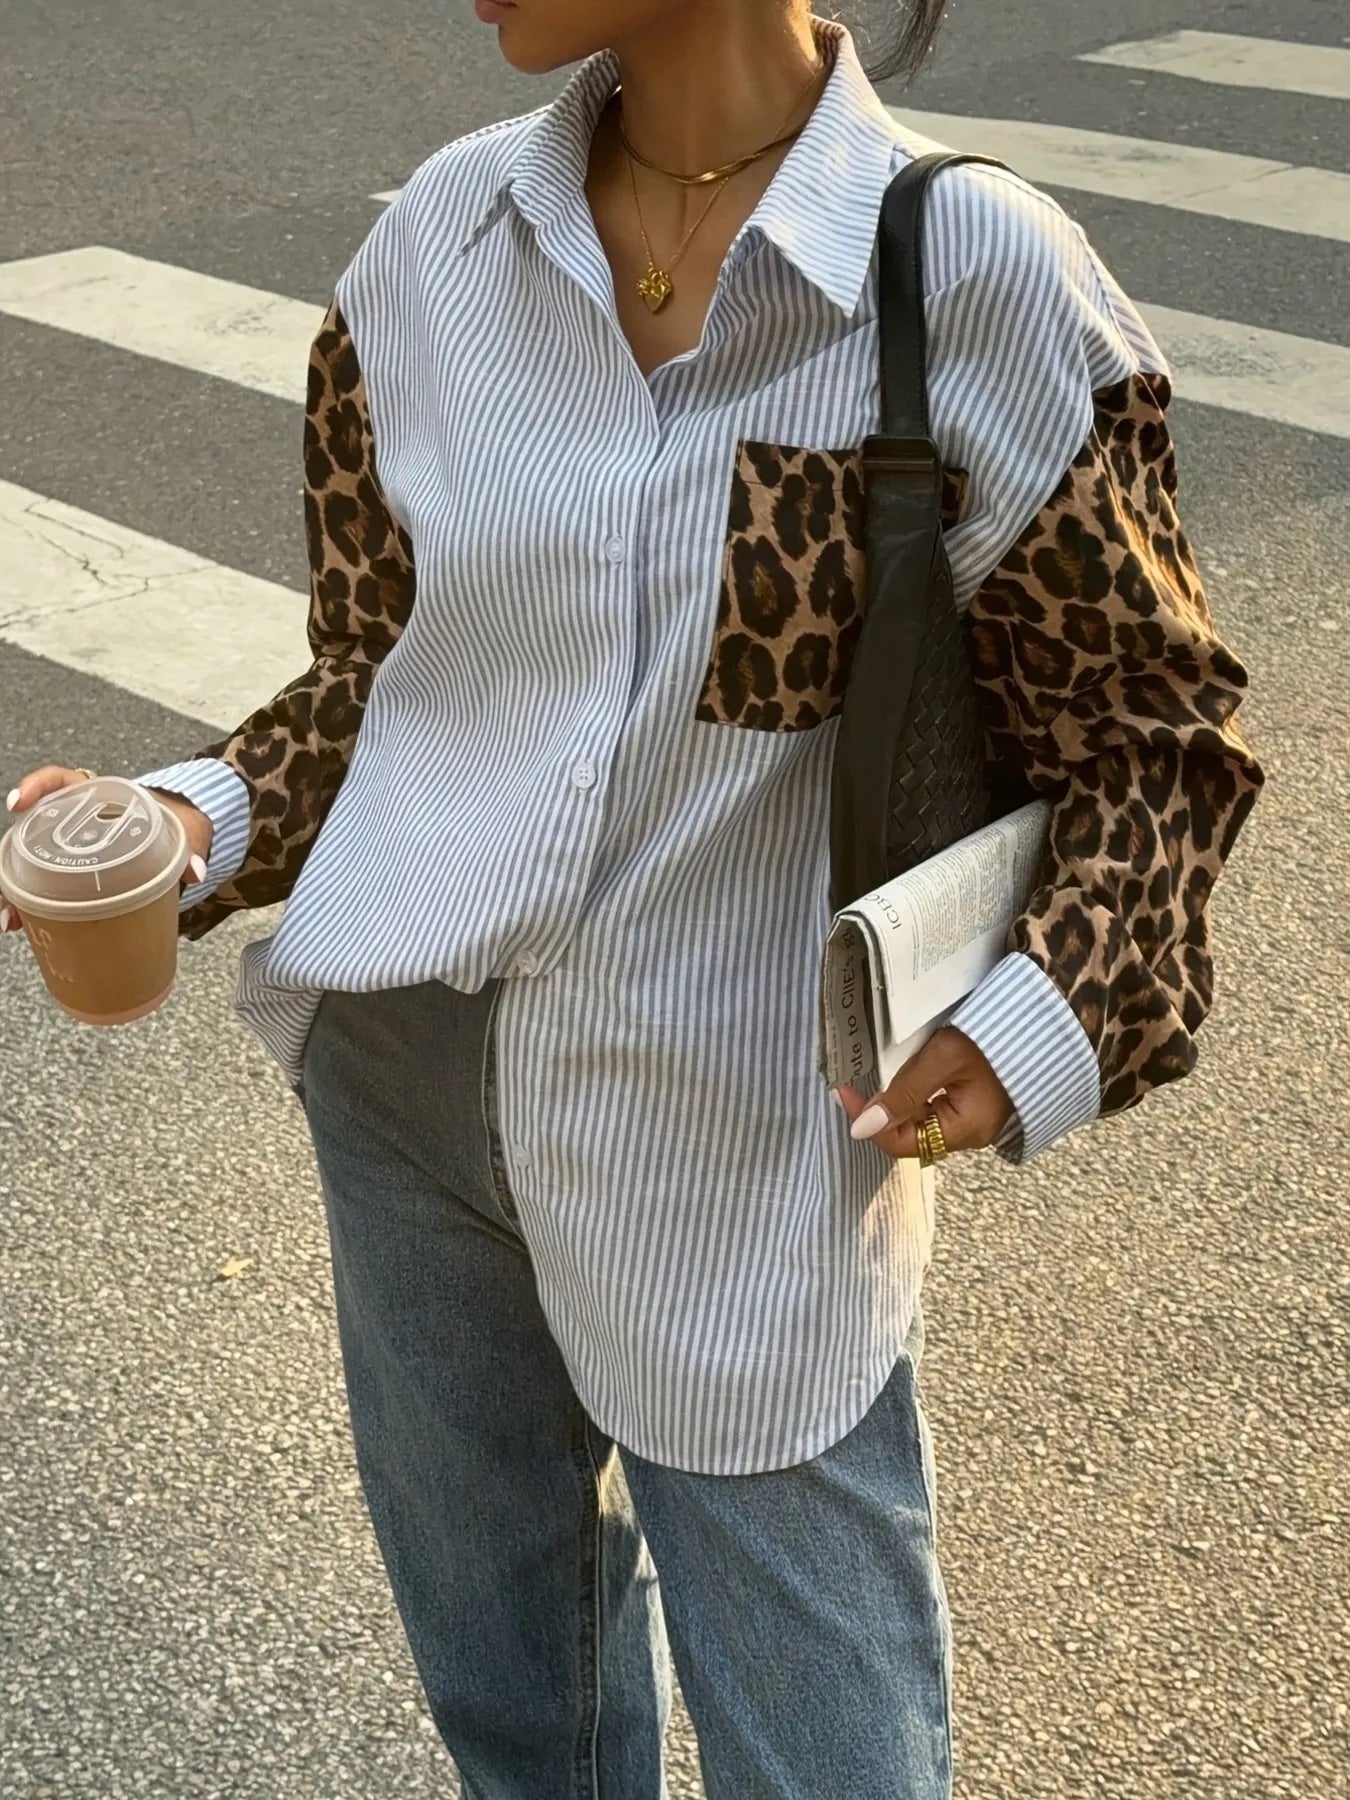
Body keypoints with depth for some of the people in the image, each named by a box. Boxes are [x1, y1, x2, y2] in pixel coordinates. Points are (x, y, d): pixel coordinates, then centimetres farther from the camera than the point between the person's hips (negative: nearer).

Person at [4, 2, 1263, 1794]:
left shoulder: (979, 275, -13)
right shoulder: (438, 240, -2)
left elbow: (1152, 733, -4)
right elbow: (378, 663, 9)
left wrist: (1054, 1012, -20)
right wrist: (205, 820, -9)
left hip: (747, 1153, -3)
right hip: (410, 1070, 4)